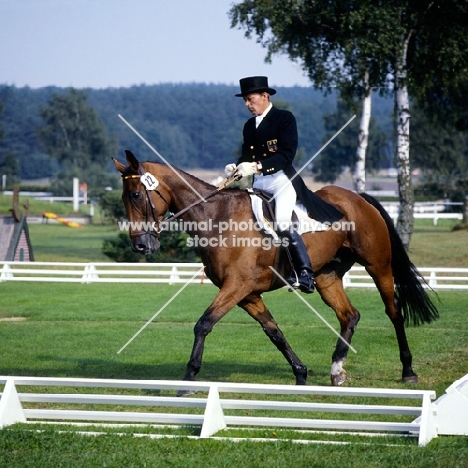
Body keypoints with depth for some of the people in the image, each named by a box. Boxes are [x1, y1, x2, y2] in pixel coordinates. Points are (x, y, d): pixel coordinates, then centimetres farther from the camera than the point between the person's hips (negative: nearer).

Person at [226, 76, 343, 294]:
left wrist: (257, 166, -25)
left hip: (282, 180, -8)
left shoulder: (285, 118, -4)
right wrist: (236, 167, -9)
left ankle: (305, 274, -26)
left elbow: (287, 154, -14)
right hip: (258, 185, 8)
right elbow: (247, 156, 14)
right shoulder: (249, 126, 17)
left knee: (283, 223, -27)